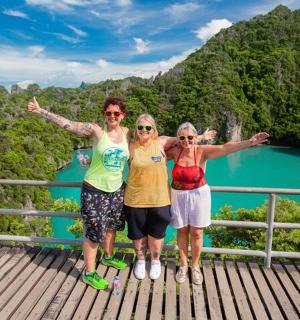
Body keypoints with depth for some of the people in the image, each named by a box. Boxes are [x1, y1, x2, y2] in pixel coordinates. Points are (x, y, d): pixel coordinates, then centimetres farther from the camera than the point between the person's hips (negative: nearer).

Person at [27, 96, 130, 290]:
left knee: (111, 225, 22)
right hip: (94, 190, -5)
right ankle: (89, 273, 22)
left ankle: (108, 257, 47)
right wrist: (40, 111, -21)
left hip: (116, 190, 5)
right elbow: (67, 124, -18)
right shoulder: (96, 130, -14)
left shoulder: (126, 132, 0)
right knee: (94, 231, 3)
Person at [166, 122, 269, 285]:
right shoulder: (175, 151, -8)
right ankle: (183, 265, 32)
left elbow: (224, 148, -33)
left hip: (198, 195, -2)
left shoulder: (202, 151, -17)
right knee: (182, 231, 12)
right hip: (178, 196, 2)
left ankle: (195, 266, 30)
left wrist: (249, 142, -46)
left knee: (196, 233, 8)